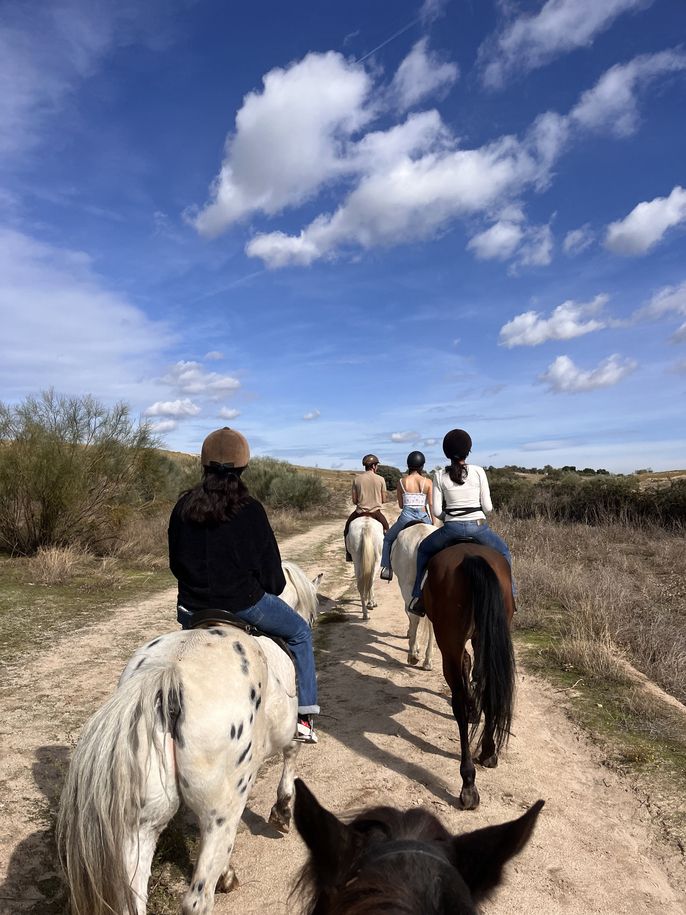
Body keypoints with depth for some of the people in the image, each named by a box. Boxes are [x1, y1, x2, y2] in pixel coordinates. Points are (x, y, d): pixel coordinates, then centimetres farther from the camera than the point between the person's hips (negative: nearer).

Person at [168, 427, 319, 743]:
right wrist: (274, 588, 15)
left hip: (193, 607, 5)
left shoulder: (183, 506, -1)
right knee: (300, 632, 18)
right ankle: (304, 718, 16)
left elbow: (175, 561, 9)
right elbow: (269, 563, -7)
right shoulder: (249, 509, -14)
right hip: (243, 604, -4)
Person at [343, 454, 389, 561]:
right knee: (385, 527, 26)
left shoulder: (357, 479, -5)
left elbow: (354, 500, -2)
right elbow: (383, 500, -1)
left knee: (347, 527, 23)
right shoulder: (380, 479, -6)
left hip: (360, 512, 0)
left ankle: (349, 554, 20)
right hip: (376, 512, 0)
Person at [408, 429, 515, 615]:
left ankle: (419, 597, 22)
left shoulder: (440, 476, -1)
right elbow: (487, 507, -3)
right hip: (478, 527, 0)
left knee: (424, 549, 27)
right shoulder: (478, 472, -3)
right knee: (503, 551, 30)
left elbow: (436, 511, -2)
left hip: (451, 529, 0)